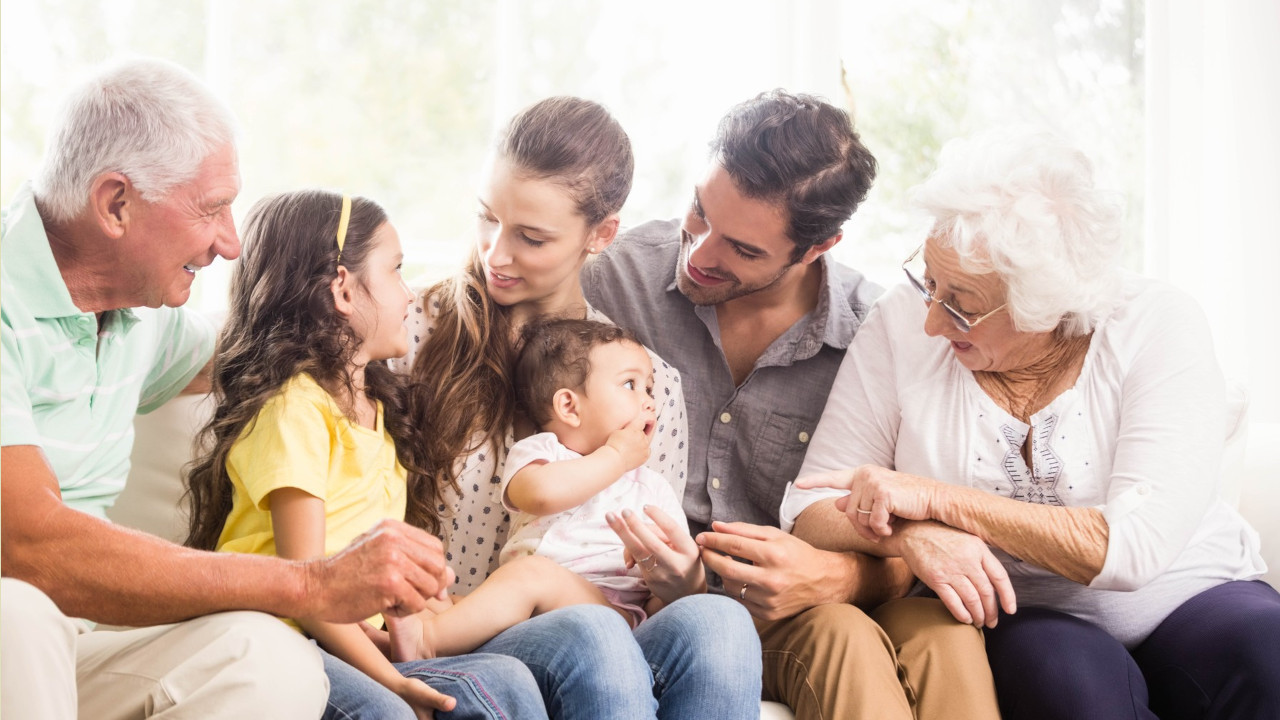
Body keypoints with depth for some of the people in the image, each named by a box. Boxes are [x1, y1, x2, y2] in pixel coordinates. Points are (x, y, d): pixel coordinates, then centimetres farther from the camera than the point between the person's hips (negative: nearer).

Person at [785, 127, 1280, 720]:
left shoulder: (1157, 326, -13)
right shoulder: (903, 323, -8)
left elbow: (1135, 548, -23)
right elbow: (810, 504, -7)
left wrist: (932, 498, -27)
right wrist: (911, 535, -29)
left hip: (1191, 600, 0)